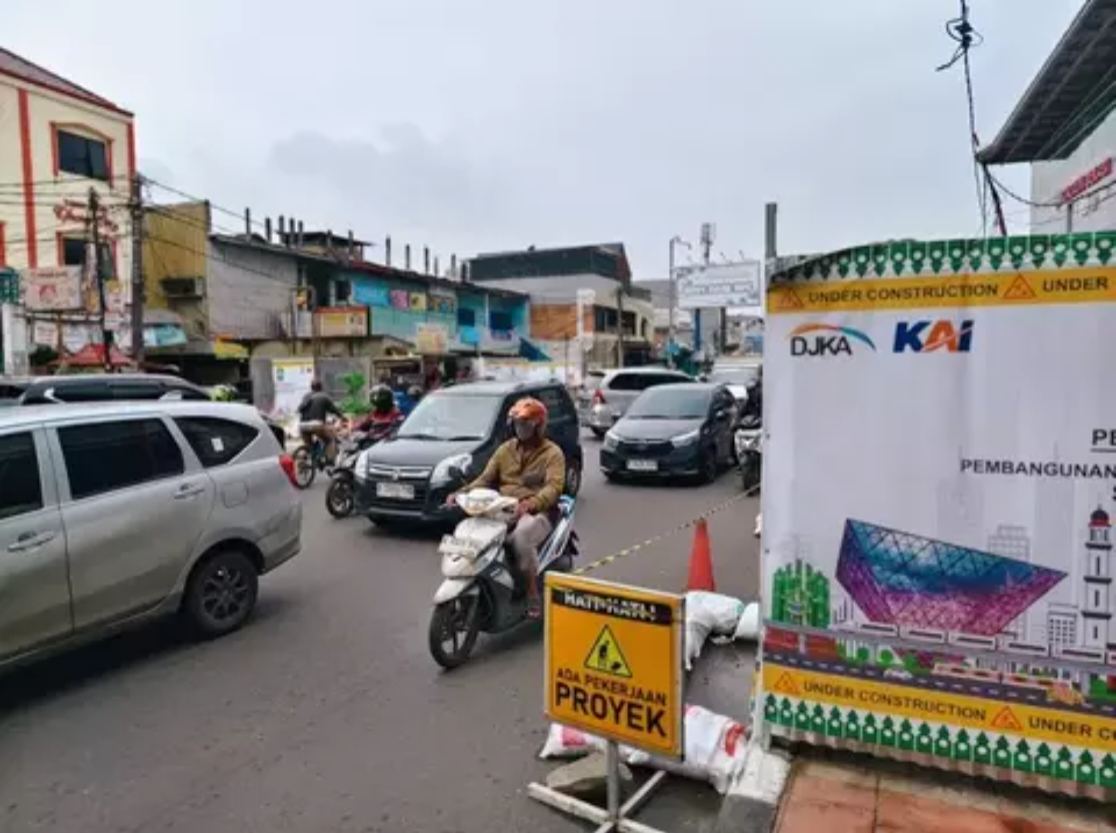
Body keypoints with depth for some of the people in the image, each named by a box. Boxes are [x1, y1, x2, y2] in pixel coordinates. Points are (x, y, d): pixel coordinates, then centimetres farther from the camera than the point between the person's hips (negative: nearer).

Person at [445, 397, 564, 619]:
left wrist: (530, 504, -36)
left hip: (538, 512, -5)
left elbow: (554, 487, -17)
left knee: (521, 535, -38)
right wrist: (462, 493, -8)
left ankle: (533, 594, -22)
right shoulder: (505, 449, 16)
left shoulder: (552, 452, -2)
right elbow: (485, 478, 11)